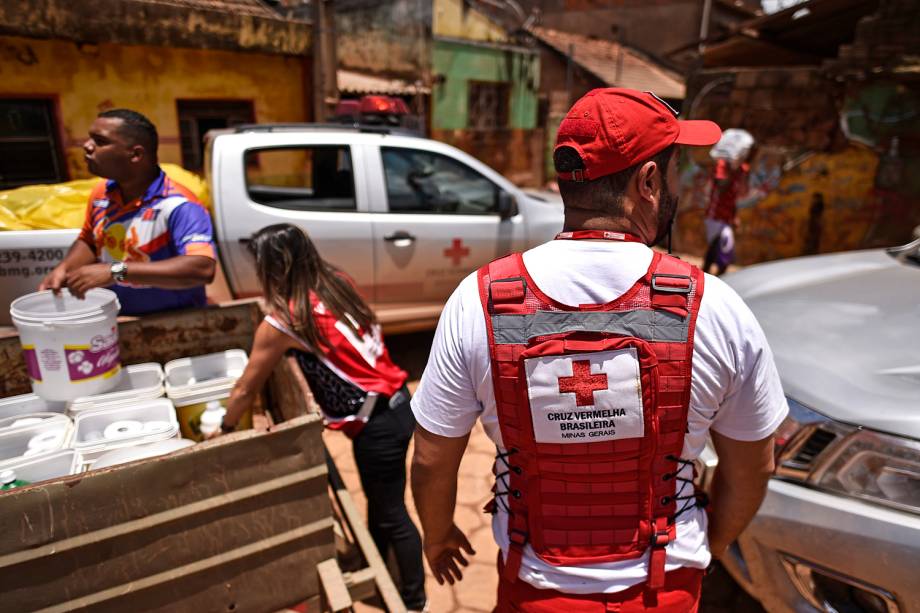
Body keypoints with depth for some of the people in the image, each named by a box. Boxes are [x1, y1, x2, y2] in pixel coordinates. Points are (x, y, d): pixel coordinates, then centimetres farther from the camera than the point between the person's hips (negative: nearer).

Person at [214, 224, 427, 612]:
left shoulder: (282, 323, -15)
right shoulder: (337, 283, 3)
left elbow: (246, 390, 0)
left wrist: (225, 428, 18)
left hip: (377, 424, -8)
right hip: (397, 402, 8)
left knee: (392, 515, 13)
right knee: (378, 502, 26)